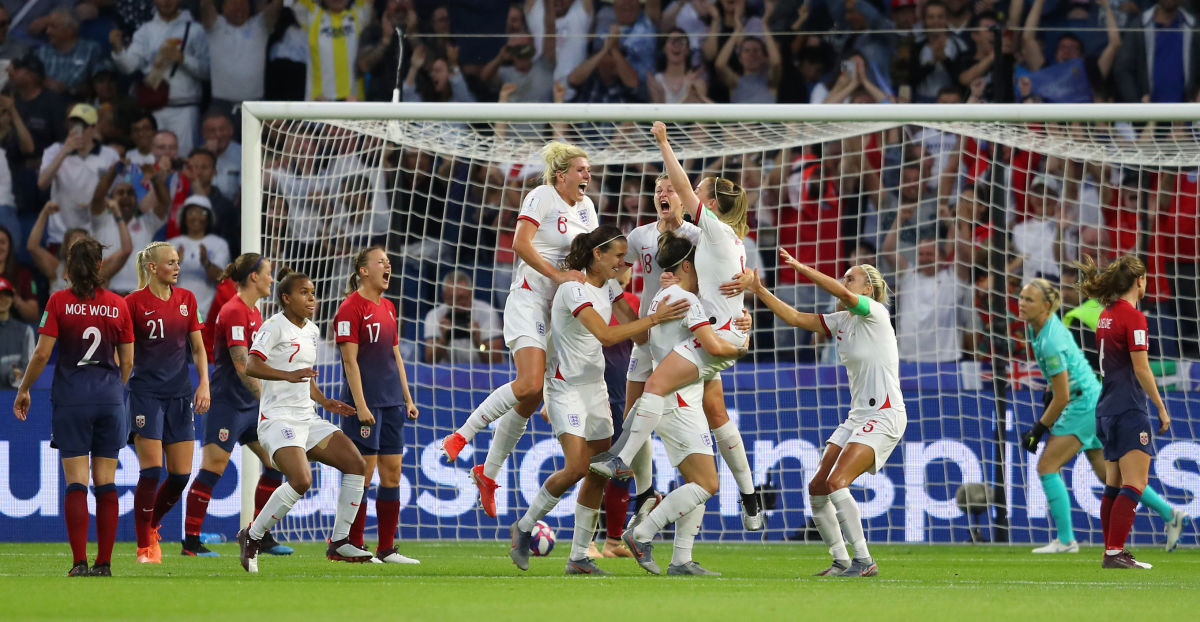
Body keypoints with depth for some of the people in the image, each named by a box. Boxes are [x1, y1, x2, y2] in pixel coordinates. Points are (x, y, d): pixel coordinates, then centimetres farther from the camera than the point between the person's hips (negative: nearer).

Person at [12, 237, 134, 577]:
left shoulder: (59, 302, -5)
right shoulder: (118, 305, 2)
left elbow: (42, 353, -7)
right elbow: (127, 362, 6)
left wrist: (23, 390, 6)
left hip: (71, 397, -2)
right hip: (110, 399, 2)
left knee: (76, 481, -2)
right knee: (106, 482, 6)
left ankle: (79, 562, -11)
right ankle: (104, 562, 4)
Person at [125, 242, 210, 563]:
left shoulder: (187, 299, 8)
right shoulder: (134, 302, -7)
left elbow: (198, 348, 12)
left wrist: (204, 384, 0)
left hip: (180, 393, 5)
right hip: (146, 393, -5)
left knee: (181, 474, 2)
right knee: (151, 471, -10)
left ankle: (151, 526, 26)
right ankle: (145, 546, 0)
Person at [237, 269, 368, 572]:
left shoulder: (312, 331, 19)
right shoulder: (275, 326, -8)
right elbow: (251, 366, -20)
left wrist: (325, 402, 16)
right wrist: (289, 375, -33)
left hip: (307, 419, 9)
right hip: (279, 419, -9)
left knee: (356, 464, 0)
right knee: (301, 480, -27)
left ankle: (339, 542, 6)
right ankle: (252, 537, -9)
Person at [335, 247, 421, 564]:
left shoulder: (388, 308, 15)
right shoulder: (351, 308, -9)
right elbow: (350, 360, -13)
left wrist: (407, 398, 17)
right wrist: (361, 405, -18)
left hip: (391, 402, 8)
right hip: (365, 402, -8)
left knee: (392, 474, 6)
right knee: (363, 474, -6)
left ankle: (387, 549, 10)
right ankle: (354, 547, -1)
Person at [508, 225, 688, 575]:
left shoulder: (608, 287, 8)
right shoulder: (574, 289, -19)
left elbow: (636, 328, 12)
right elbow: (606, 335, -31)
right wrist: (655, 318, -32)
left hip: (595, 386, 8)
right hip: (566, 387, -8)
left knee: (599, 473, 3)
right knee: (576, 467, -20)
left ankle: (579, 557, 8)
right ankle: (524, 527, 1)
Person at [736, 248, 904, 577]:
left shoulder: (876, 314, -10)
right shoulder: (842, 321, 13)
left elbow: (845, 295, -28)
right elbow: (796, 318, 10)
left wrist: (802, 268, -26)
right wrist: (759, 291, 1)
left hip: (884, 416, -9)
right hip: (857, 416, 9)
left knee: (836, 482, -22)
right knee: (817, 488, 1)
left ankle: (864, 561, -18)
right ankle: (841, 560, 10)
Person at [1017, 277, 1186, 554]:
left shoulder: (1051, 344, -26)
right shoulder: (1036, 326, 1)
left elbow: (1062, 398, -21)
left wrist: (1039, 429, -11)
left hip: (1084, 405, -10)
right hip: (1092, 400, 10)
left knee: (1047, 467, -9)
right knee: (1108, 473, 14)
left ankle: (1066, 540, -5)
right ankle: (1170, 515, 21)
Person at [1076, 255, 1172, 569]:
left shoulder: (1106, 315, 12)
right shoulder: (1133, 317, -13)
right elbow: (1141, 369, -16)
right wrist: (1161, 408, -9)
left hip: (1107, 409, 9)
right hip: (1129, 411, -9)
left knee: (1114, 485, 12)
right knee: (1134, 485, -10)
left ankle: (1111, 553, 13)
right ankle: (1115, 553, -17)